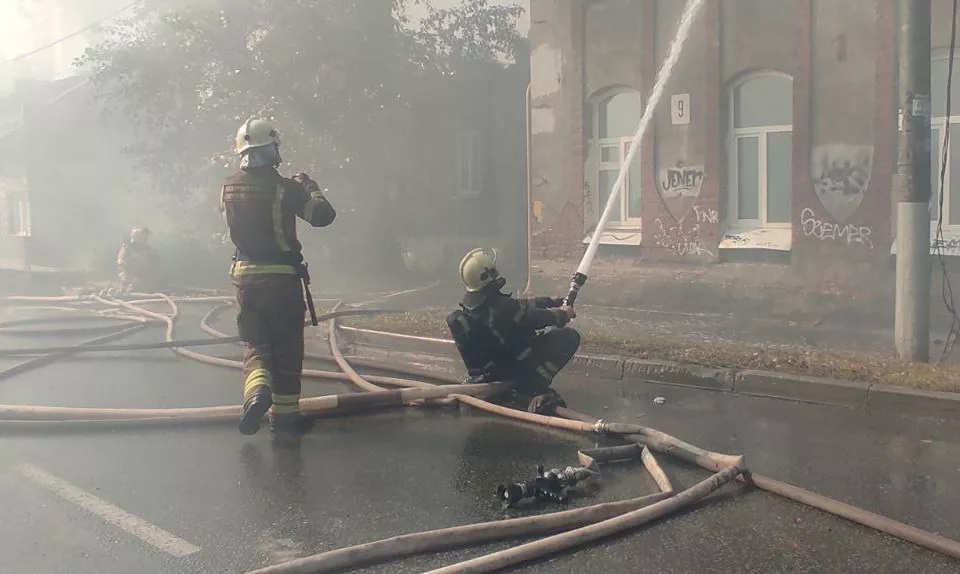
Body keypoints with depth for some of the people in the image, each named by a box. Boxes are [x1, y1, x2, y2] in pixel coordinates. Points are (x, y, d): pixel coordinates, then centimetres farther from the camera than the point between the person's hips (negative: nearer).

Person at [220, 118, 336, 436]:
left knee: (254, 343, 12)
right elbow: (323, 215, -11)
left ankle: (257, 390, -15)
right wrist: (310, 187, 6)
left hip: (245, 275, 4)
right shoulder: (284, 188, -14)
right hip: (282, 277, -4)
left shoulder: (228, 188, 2)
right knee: (286, 347, 8)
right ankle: (284, 412, 16)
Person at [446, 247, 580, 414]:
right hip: (518, 372, -9)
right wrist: (563, 314, 8)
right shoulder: (503, 308, -30)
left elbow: (522, 306, 8)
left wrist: (551, 301, 17)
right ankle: (540, 391, -15)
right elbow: (537, 318, -13)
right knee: (569, 337, -6)